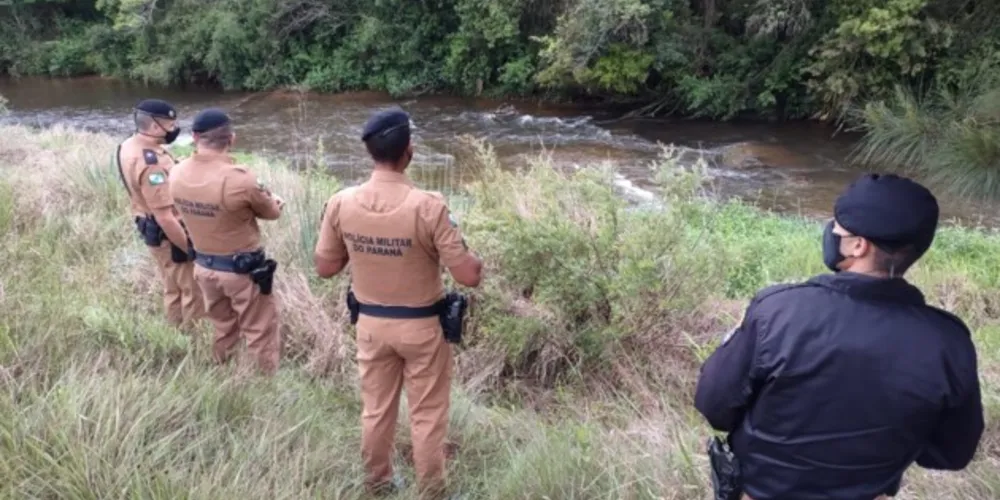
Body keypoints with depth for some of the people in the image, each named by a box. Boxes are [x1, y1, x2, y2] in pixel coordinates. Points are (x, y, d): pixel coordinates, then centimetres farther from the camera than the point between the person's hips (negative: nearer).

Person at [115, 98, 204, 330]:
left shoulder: (128, 147, -1)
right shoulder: (151, 163, -32)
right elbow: (164, 217, -30)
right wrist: (192, 249, -23)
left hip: (151, 231, 10)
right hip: (169, 235, -10)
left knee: (173, 289, 24)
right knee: (194, 291, 6)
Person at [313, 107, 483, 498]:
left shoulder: (341, 203, -12)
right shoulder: (428, 206, -24)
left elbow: (325, 268, 0)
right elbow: (469, 277, -21)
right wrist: (474, 256, 0)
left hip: (371, 322, 4)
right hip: (421, 325, -4)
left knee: (376, 410, 21)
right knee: (427, 415, 13)